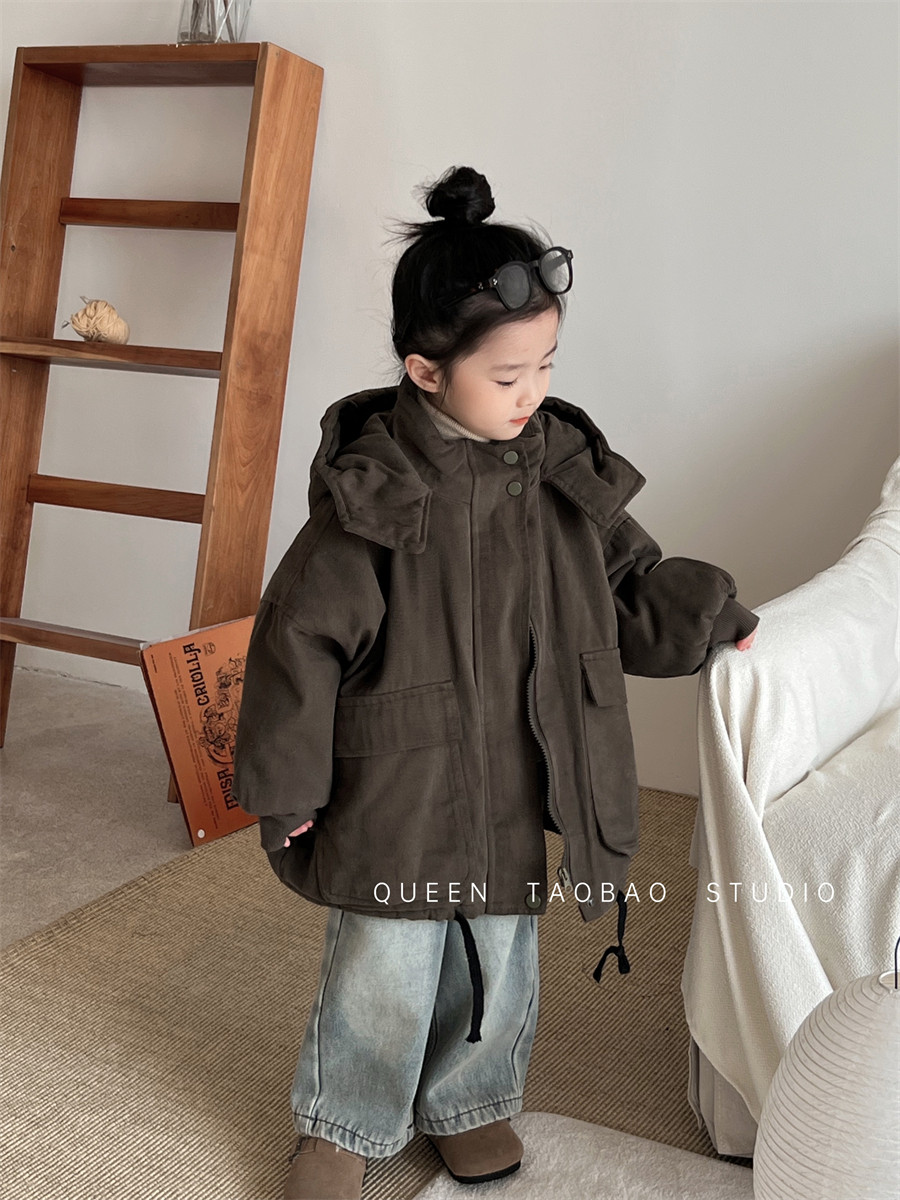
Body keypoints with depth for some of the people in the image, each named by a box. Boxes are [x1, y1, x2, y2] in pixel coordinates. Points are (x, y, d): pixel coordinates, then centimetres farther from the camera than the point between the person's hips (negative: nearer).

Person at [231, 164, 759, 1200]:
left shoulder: (566, 472, -3)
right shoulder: (372, 492, -18)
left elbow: (631, 585, 11)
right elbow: (302, 638, -13)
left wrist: (712, 618, -4)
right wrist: (287, 784, -9)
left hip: (518, 794, 5)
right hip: (395, 792, -4)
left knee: (500, 965, 21)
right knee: (384, 971, 11)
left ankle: (468, 1103, 48)